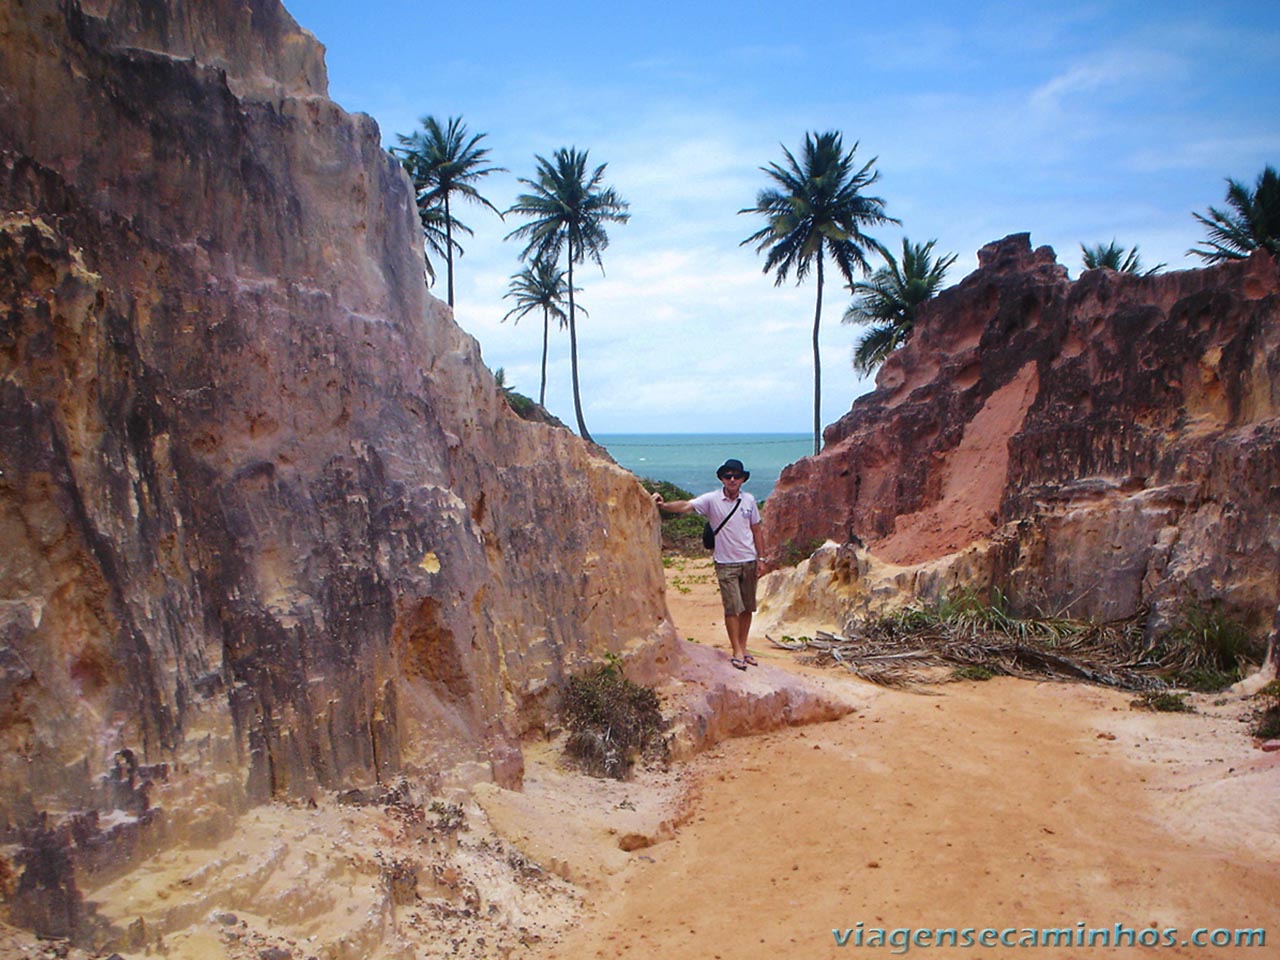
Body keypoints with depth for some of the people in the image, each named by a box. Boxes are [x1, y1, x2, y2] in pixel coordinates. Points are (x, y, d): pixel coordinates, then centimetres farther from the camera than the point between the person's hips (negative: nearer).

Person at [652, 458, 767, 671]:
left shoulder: (749, 500, 3)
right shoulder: (711, 500, -8)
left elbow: (756, 530, 9)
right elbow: (686, 506, -20)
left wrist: (760, 558, 6)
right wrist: (664, 505, -38)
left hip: (749, 561, 3)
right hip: (726, 563, -3)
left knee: (747, 608, 10)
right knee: (733, 608, -5)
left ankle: (743, 648, 23)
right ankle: (736, 651, 5)